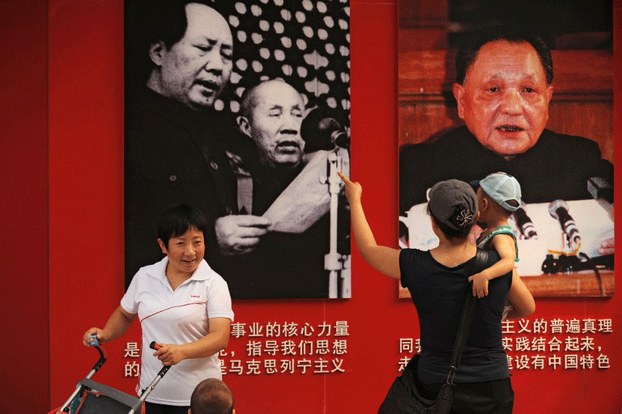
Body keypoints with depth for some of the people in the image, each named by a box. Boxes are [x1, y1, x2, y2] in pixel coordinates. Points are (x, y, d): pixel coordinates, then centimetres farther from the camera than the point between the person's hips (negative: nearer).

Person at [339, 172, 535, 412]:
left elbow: (368, 249, 10)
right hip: (491, 391, 0)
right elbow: (527, 309, 11)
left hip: (436, 389, 0)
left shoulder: (414, 266, -11)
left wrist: (354, 200, 24)